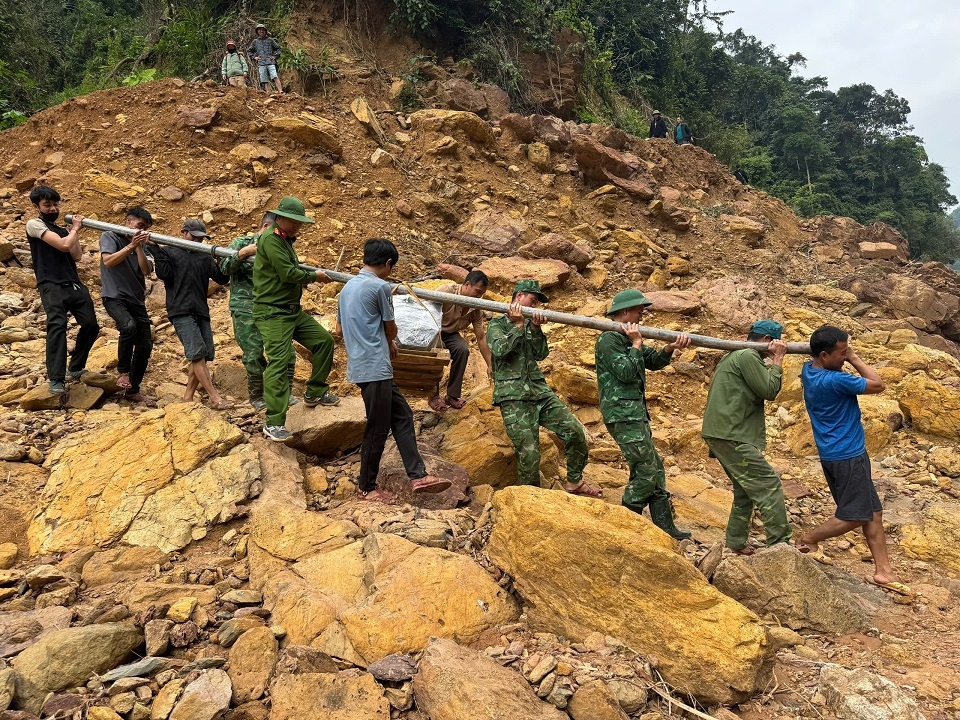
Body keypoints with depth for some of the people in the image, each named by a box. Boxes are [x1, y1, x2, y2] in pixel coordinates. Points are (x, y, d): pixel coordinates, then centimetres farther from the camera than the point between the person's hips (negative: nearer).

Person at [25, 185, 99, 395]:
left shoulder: (62, 229, 22)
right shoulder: (34, 224, 2)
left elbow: (77, 255, 10)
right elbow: (63, 245, -11)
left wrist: (75, 231, 6)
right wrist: (75, 228, 4)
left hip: (74, 284, 7)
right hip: (51, 285, -7)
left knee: (91, 325, -1)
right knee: (57, 325, -25)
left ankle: (75, 368, 20)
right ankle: (56, 380, -30)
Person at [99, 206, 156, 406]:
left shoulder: (143, 246, 13)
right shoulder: (110, 236, 2)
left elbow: (146, 270, -3)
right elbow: (108, 261, -15)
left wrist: (139, 247, -13)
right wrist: (131, 245, -17)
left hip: (137, 299, 6)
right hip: (114, 296, -6)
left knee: (145, 346, 1)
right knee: (129, 325, -35)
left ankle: (133, 391, 14)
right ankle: (123, 371, -13)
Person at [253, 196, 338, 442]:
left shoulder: (286, 240, 18)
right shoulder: (271, 239, -14)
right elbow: (288, 274, -20)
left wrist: (311, 276, -1)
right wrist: (314, 276, -5)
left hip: (294, 311, 10)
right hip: (273, 313, -10)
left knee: (324, 340, 11)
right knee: (279, 362, -13)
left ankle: (315, 393, 24)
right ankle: (273, 423, -9)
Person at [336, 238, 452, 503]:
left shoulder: (348, 286, 14)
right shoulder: (381, 286, -11)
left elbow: (340, 331, 20)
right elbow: (391, 330, -1)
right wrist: (390, 343, 22)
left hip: (361, 366, 9)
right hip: (375, 368, -9)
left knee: (402, 415, 10)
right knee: (378, 429, 2)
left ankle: (418, 476, 8)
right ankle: (366, 488, 14)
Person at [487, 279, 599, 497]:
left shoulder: (530, 324, 22)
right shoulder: (497, 324, 7)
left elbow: (541, 354, 7)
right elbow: (499, 350, -13)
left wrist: (535, 329, -7)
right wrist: (518, 326, -7)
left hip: (540, 391, 6)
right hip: (514, 397, -6)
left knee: (575, 431, -5)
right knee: (528, 452, -11)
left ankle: (574, 482, 12)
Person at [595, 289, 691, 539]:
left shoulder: (627, 339, 19)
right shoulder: (609, 340, -11)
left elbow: (653, 361, 12)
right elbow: (626, 372, -19)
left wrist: (670, 349, -6)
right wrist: (636, 344, -11)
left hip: (635, 413, 10)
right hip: (623, 414, -10)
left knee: (655, 469, 11)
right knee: (645, 470, -8)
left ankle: (664, 526, 16)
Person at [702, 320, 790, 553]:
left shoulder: (734, 356, 22)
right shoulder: (748, 356, -10)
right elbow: (769, 390, -11)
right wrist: (777, 360, -2)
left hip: (720, 434, 11)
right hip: (731, 435, -11)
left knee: (747, 488, 16)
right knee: (768, 483, -8)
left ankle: (737, 542, 19)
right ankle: (780, 541, -6)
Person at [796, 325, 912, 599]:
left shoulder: (808, 370, 1)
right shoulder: (835, 380, -24)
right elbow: (878, 385, -13)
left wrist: (846, 354, 7)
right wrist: (854, 359, -5)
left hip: (836, 453, 10)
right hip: (847, 455, -10)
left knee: (873, 512, 12)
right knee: (854, 516, 1)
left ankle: (883, 570, 16)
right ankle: (807, 541, 15)